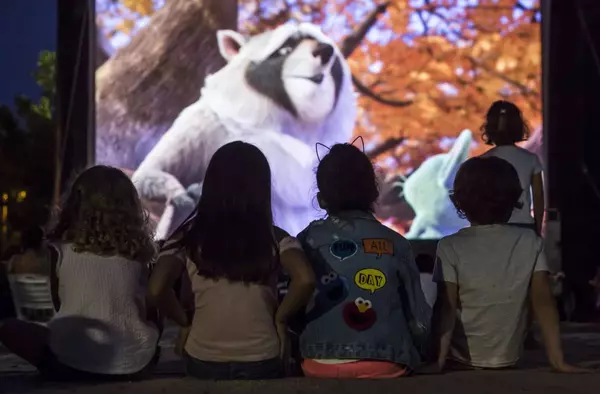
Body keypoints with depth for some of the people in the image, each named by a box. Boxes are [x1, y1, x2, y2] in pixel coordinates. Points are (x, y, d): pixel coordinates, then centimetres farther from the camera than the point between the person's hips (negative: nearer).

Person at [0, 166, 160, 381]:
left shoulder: (62, 250, -5)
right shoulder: (136, 250, -2)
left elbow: (59, 305, 9)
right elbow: (151, 310, 9)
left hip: (71, 364, -2)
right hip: (134, 364, 3)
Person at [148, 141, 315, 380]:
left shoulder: (189, 237, -4)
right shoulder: (275, 238, -5)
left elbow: (157, 289, -16)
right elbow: (305, 279, -21)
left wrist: (185, 321, 0)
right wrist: (280, 318, -5)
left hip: (203, 361, 1)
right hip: (261, 361, 0)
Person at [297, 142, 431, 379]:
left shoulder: (307, 241, 0)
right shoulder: (395, 244, 0)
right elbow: (419, 316, 4)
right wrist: (419, 358, 23)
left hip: (321, 365, 1)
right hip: (384, 366, 0)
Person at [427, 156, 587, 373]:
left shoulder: (450, 247, -14)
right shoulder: (531, 243, -6)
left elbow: (446, 308, -18)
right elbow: (543, 301, -10)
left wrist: (439, 361, -19)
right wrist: (557, 358, -8)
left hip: (461, 360, -3)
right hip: (508, 358, 3)